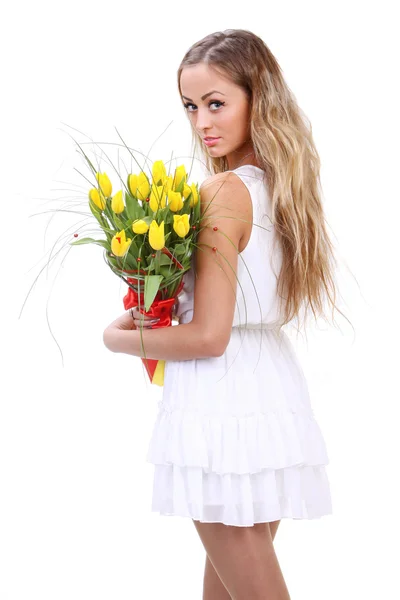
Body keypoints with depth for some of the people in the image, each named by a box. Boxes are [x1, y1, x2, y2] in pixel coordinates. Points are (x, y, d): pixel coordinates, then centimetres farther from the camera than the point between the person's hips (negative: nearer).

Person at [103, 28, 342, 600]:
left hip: (221, 399, -8)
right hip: (277, 396, 8)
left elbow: (208, 336, -19)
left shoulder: (224, 192, -17)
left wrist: (119, 338, -4)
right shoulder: (282, 186, 6)